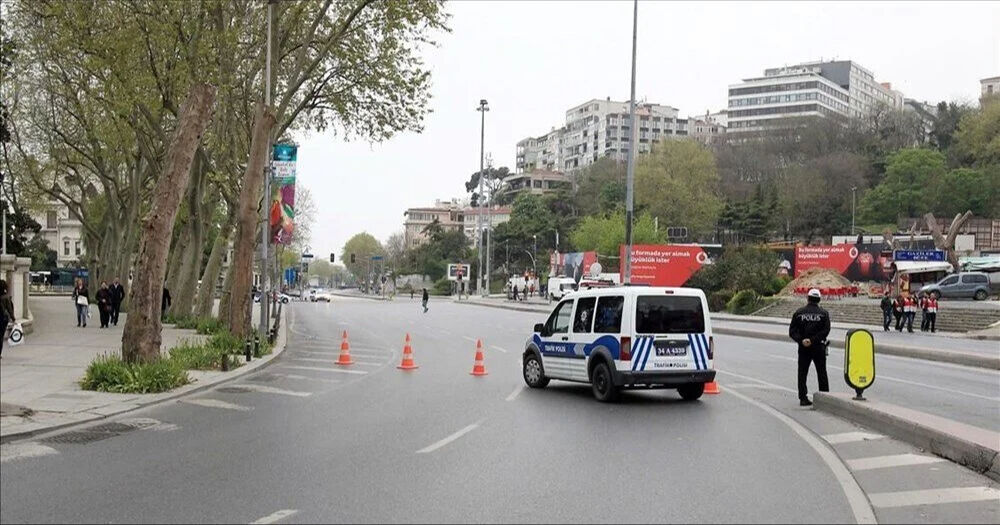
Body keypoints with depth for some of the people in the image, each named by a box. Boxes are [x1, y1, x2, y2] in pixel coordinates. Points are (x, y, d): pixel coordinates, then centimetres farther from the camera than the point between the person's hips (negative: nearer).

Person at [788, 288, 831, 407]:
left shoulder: (799, 312, 2)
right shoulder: (823, 313, -2)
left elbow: (792, 331, -6)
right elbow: (825, 330, -13)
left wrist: (801, 340, -14)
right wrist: (813, 340, -17)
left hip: (803, 348, 1)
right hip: (819, 347, -1)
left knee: (802, 373, 5)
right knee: (822, 373, 9)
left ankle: (803, 398, 0)